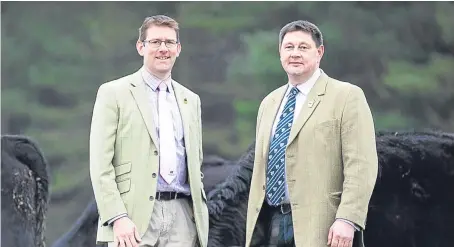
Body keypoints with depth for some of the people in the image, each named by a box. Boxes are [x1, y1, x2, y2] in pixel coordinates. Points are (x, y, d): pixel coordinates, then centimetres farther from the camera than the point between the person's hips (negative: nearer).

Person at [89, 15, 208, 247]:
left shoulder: (191, 100, 18)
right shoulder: (113, 93, 2)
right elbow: (100, 163, -5)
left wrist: (199, 215, 11)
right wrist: (117, 218, -15)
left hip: (182, 218, 5)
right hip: (134, 218, -5)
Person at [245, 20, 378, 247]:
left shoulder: (347, 96, -3)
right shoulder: (269, 103, 18)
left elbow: (361, 166, -10)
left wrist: (347, 220, -20)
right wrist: (254, 227, 16)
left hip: (321, 227, -6)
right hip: (276, 224, 6)